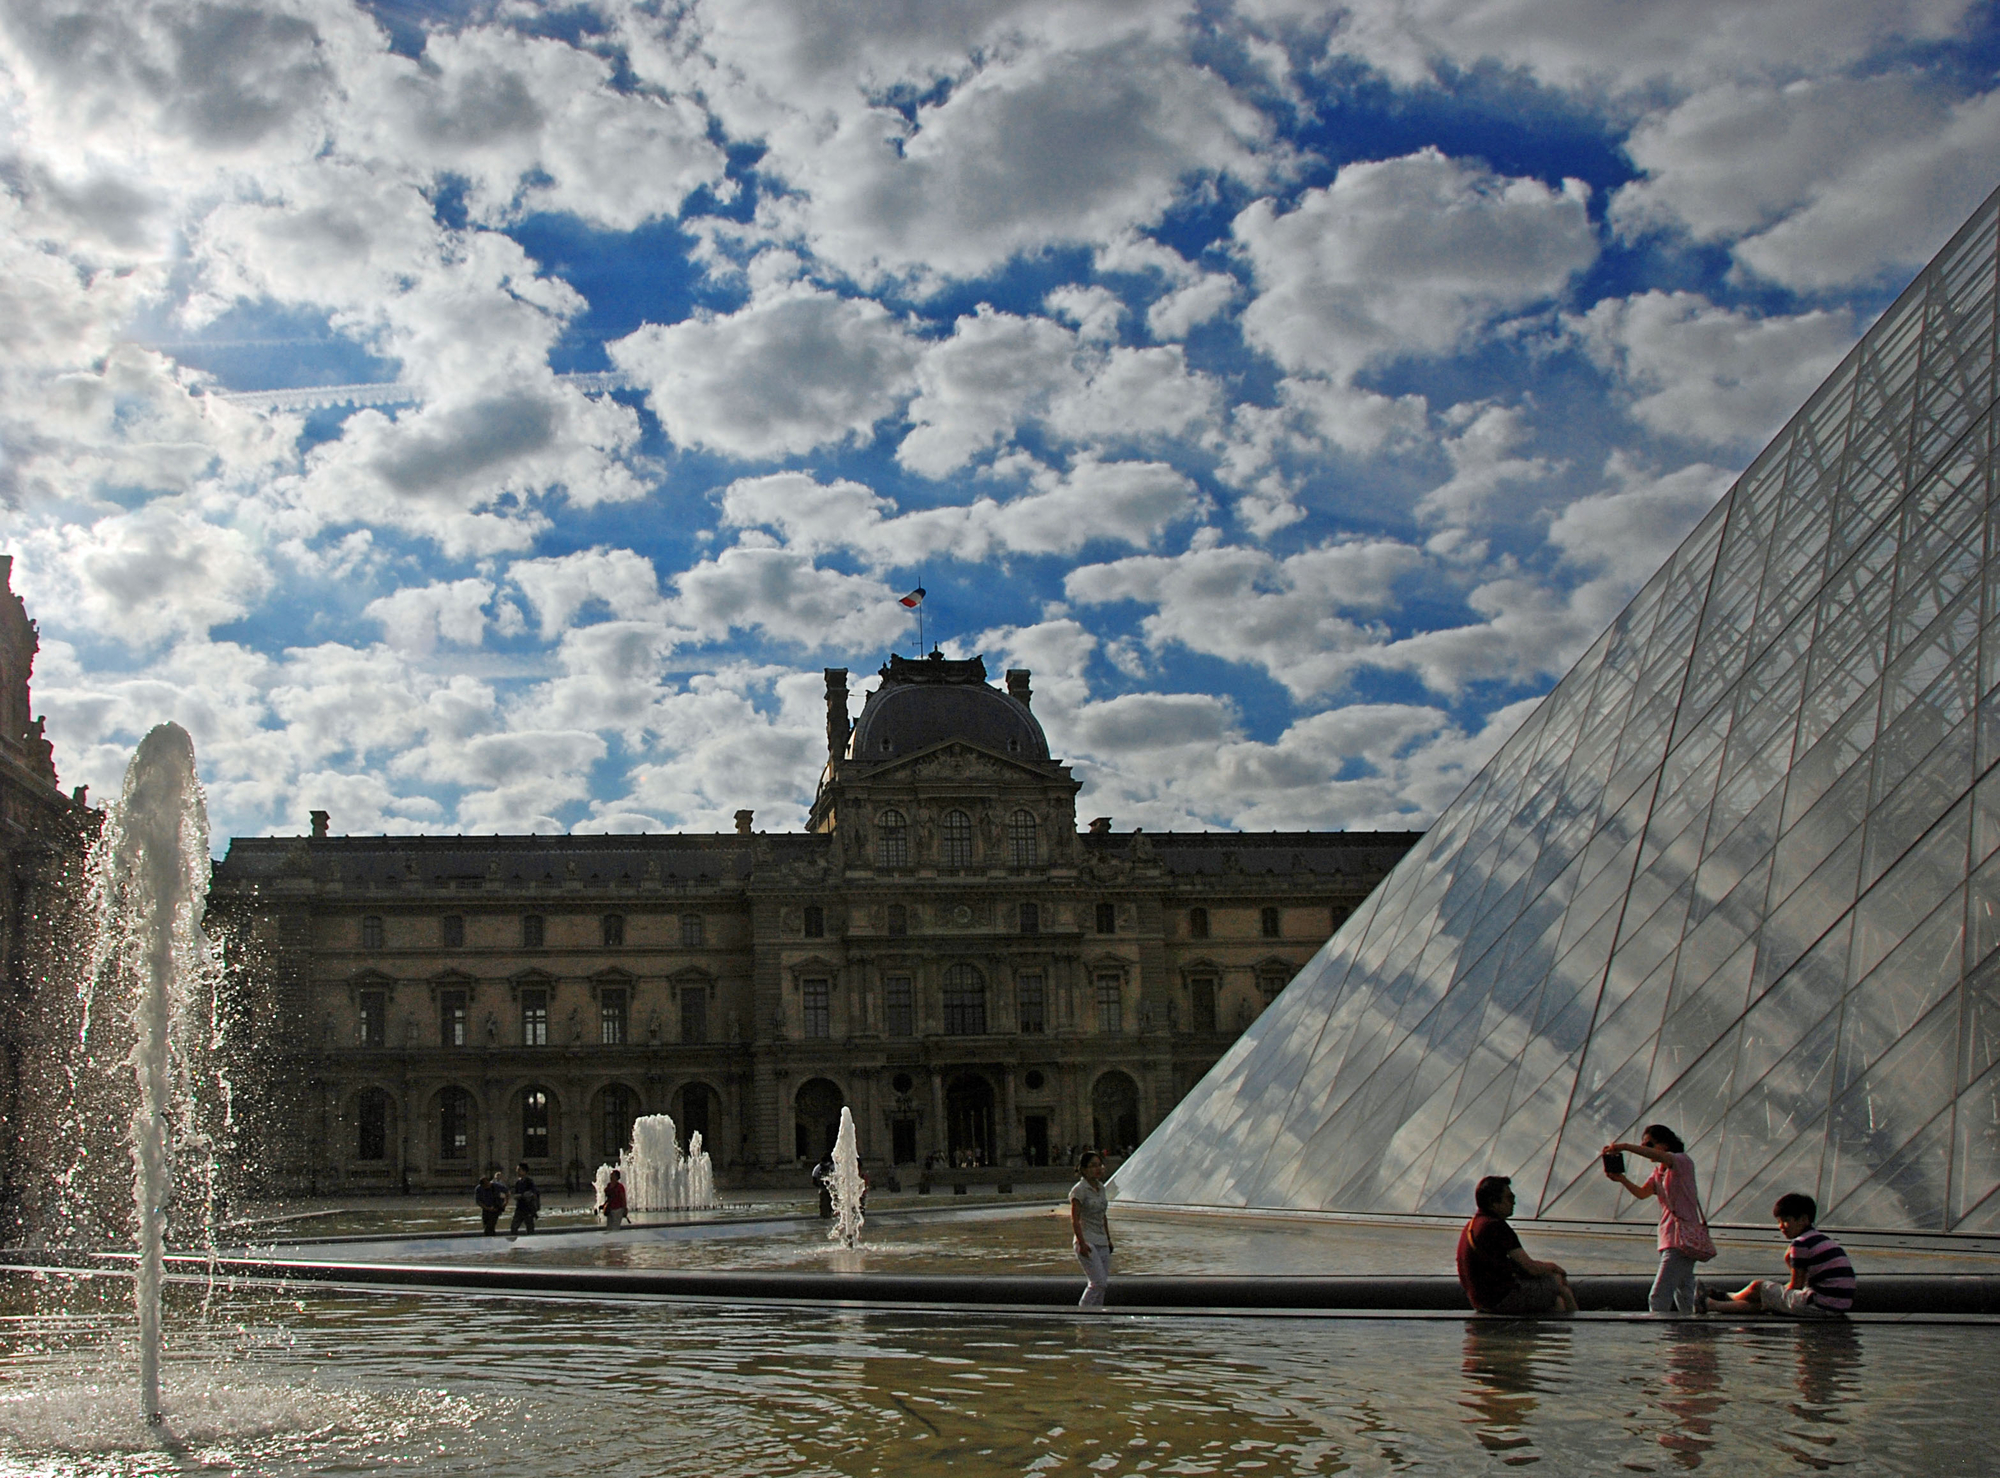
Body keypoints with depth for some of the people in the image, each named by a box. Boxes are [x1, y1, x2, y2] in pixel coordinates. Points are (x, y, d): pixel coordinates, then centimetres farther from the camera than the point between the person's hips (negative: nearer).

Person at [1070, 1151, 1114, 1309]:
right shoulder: (1079, 1190, -10)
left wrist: (1108, 1239, 21)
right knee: (1098, 1282, -15)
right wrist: (1082, 1243, -23)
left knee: (1102, 1284, 5)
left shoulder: (1100, 1188, 12)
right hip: (1087, 1241, -8)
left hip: (1101, 1242, 8)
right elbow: (1075, 1219, -15)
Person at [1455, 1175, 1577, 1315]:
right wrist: (1553, 1267, 6)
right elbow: (1532, 1268, -16)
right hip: (1500, 1299, -10)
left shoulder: (1473, 1224, 12)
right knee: (1560, 1283, 4)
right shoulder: (1495, 1226, -19)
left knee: (1557, 1304, 17)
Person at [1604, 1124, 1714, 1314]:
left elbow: (1660, 1156, -28)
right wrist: (1622, 1179, -15)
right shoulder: (1658, 1172, 19)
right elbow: (1642, 1193, 3)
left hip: (1683, 1239, -9)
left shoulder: (1683, 1162, -5)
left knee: (1658, 1298, -16)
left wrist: (1624, 1147, -34)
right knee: (1686, 1303, 12)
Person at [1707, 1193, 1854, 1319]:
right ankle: (1713, 1304, 23)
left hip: (1820, 1306, -9)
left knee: (1759, 1287, 3)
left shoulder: (1801, 1243, -11)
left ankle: (1727, 1298, 27)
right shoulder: (1820, 1238, 18)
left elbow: (1795, 1285, -4)